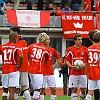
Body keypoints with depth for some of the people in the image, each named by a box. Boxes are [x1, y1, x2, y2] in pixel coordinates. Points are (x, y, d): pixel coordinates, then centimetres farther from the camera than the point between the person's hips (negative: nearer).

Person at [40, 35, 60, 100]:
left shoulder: (52, 50, 7)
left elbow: (58, 58, 20)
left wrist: (55, 65, 7)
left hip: (51, 73, 3)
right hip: (42, 73, -3)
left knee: (53, 89, 1)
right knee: (42, 89, 1)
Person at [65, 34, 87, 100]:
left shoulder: (85, 49, 6)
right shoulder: (70, 50, 0)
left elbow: (87, 61, 10)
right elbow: (67, 61, 2)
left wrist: (84, 65, -10)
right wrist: (71, 66, -16)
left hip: (82, 73, 2)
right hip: (73, 73, -2)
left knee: (83, 90, 4)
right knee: (74, 90, -4)